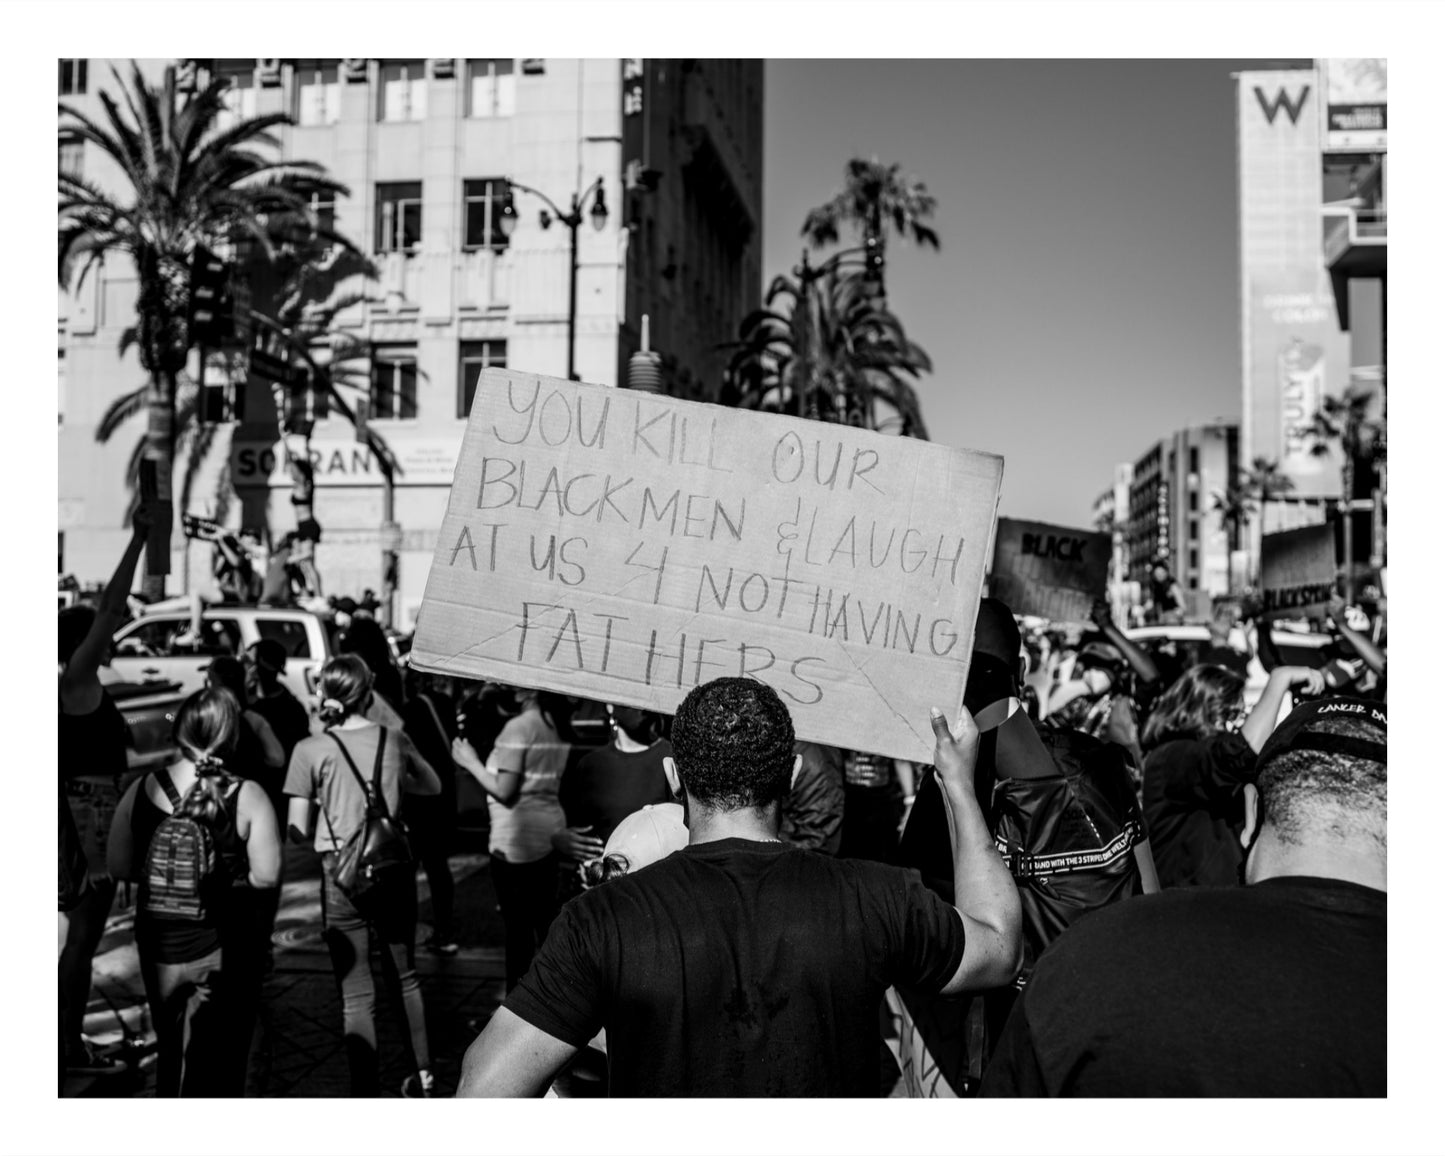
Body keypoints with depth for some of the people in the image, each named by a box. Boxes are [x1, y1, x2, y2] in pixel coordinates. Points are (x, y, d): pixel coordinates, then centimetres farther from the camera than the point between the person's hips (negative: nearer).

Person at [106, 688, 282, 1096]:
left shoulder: (143, 789, -6)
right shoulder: (247, 796, -14)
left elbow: (118, 866, 0)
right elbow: (266, 875, -15)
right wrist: (225, 874, 3)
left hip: (158, 940, 3)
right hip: (220, 945, -3)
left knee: (170, 1050, 24)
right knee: (218, 1063, 9)